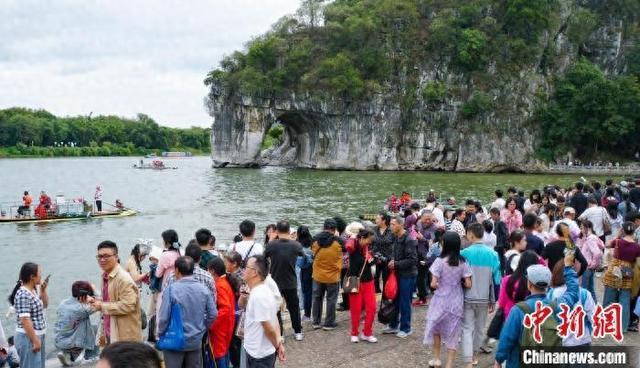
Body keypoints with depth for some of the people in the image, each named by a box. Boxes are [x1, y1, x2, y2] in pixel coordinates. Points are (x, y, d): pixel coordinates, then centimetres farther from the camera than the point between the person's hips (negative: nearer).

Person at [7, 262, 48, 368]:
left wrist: (43, 290, 7)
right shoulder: (23, 295, -20)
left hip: (37, 336, 9)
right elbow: (25, 320, -23)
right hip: (28, 338, -9)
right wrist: (35, 340, -21)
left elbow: (44, 305, 23)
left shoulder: (33, 290, 7)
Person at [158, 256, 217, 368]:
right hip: (196, 341, 3)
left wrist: (160, 334, 2)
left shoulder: (171, 289, -17)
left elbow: (164, 317, -16)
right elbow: (213, 314, 0)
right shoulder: (204, 289, -4)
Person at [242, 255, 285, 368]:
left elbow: (268, 328, -22)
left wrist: (277, 346, -8)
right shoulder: (262, 291, 6)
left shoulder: (259, 295, -25)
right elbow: (274, 319, 12)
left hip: (260, 355, -9)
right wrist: (279, 342, 2)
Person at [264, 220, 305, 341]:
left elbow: (264, 257, 1)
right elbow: (302, 254, 8)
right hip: (291, 283, 1)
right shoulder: (296, 245, -13)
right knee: (294, 307, 18)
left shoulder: (271, 245, -18)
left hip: (275, 282, -1)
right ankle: (298, 332, 25)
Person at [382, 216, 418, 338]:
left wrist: (396, 264, -18)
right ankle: (393, 326, 28)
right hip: (398, 273, 8)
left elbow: (412, 260, -21)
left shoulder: (409, 240, -18)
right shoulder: (396, 238, 8)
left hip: (407, 275, -8)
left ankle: (405, 328, 15)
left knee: (405, 303, 2)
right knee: (395, 300, 15)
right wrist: (392, 261, 1)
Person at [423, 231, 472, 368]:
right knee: (452, 333, 10)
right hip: (456, 302, 2)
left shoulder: (440, 261, -15)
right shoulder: (463, 262, -5)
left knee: (436, 329, 21)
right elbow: (468, 285, -5)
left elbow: (433, 284, -16)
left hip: (441, 301, -2)